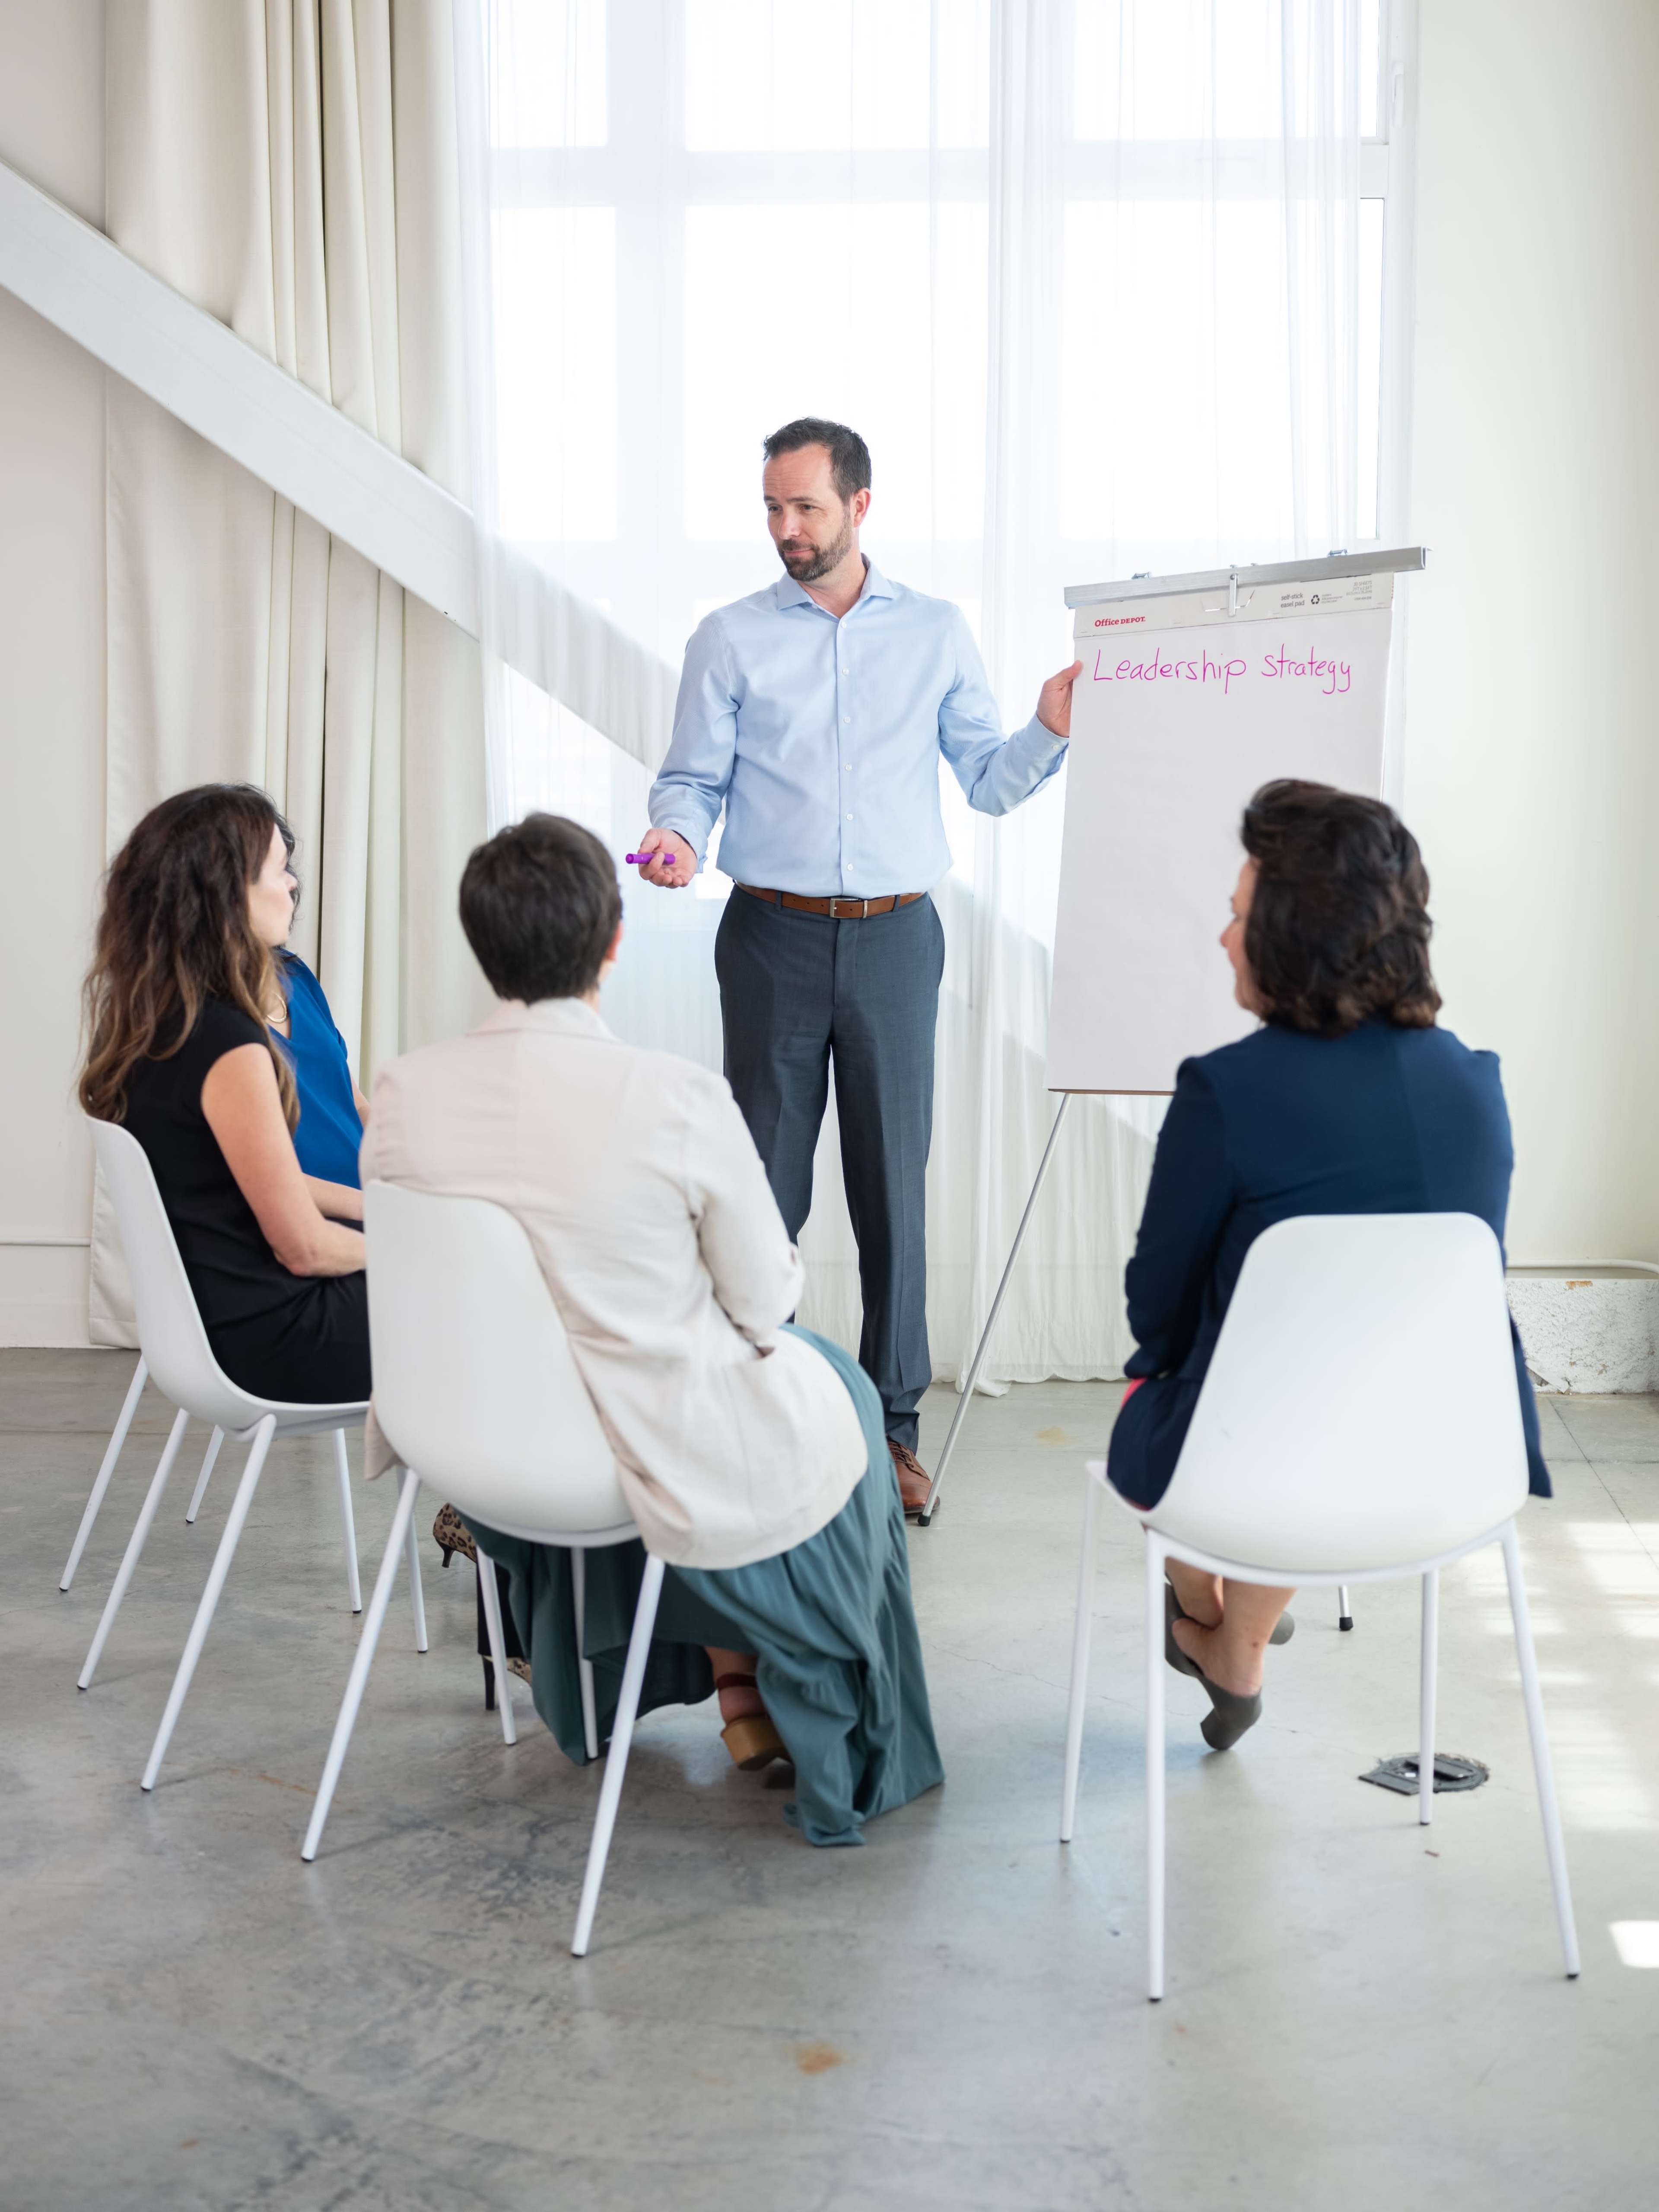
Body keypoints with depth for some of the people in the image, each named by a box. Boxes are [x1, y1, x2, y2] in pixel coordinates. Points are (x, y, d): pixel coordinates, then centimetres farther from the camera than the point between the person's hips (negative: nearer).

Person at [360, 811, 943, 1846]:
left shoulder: (403, 1093, -12)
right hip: (673, 1464, -5)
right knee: (839, 1385, 28)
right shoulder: (680, 1098, -24)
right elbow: (764, 1303, -12)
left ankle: (727, 1666, 44)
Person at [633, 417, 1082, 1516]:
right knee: (764, 1180, 2)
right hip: (775, 936, 0)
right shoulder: (730, 638, 7)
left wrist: (1050, 728, -8)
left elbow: (990, 783, 9)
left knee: (895, 1180, 3)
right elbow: (695, 777, 5)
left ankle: (895, 1424, 11)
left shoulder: (937, 632, 9)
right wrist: (676, 835, -16)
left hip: (896, 936, 1)